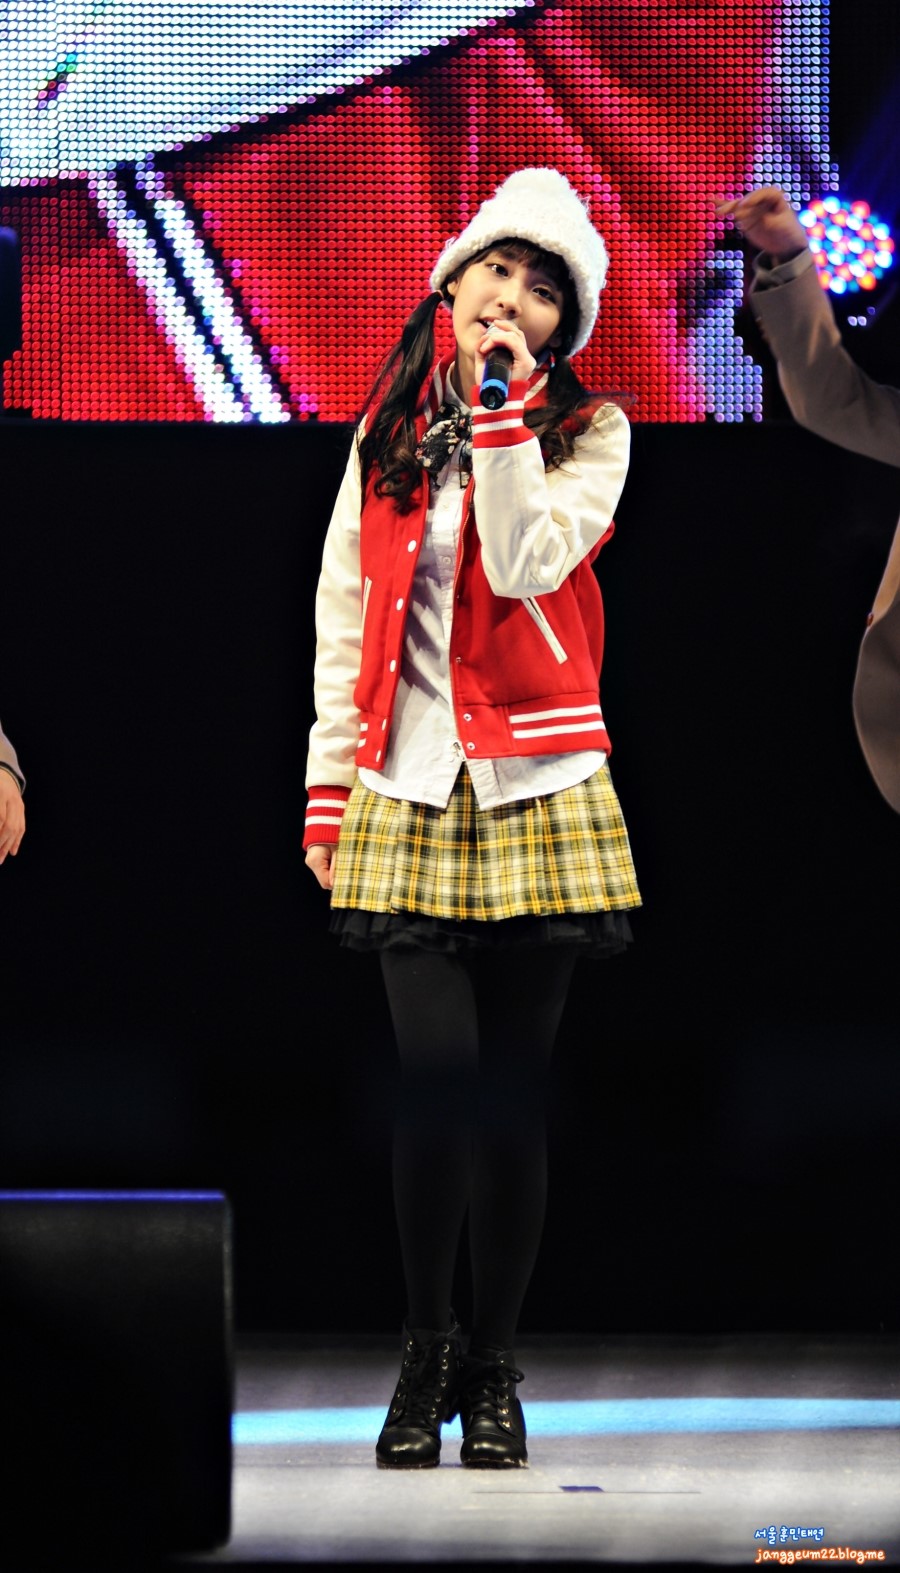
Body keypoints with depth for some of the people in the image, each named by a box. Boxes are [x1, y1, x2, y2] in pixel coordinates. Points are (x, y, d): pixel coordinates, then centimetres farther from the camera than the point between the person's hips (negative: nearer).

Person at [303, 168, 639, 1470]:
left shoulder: (588, 432, 3)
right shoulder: (387, 437, 12)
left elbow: (529, 563, -15)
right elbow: (343, 616, 11)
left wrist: (505, 405, -16)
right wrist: (328, 789, 6)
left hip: (539, 792, -1)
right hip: (409, 796, 1)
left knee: (511, 1085, 0)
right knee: (437, 1077, -9)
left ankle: (493, 1366, 10)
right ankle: (423, 1355, 6)